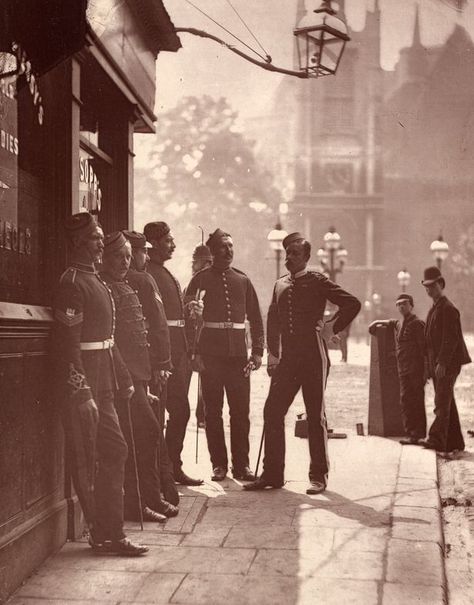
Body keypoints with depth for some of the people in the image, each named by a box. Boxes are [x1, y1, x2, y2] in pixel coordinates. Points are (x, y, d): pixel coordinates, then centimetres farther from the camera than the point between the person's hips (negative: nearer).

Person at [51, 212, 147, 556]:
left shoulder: (97, 282, 17)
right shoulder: (72, 283, -13)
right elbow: (68, 343, -20)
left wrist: (123, 380, 19)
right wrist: (82, 392, -23)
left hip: (102, 387, 10)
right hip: (83, 387, -10)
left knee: (114, 451, 12)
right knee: (87, 463, 0)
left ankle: (110, 534, 20)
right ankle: (105, 534, 10)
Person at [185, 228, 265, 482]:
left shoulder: (243, 280, 10)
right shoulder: (201, 279, 2)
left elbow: (256, 318, 12)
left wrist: (258, 351, 3)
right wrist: (194, 352, -14)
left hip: (238, 353, 2)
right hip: (210, 354, -2)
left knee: (241, 410, 3)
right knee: (213, 411, 4)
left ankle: (241, 464, 12)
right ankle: (219, 464, 14)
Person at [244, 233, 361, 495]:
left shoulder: (317, 281, -5)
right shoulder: (279, 285, 13)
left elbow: (353, 304, -10)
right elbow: (272, 321, 18)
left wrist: (332, 328, -7)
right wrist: (272, 353, 9)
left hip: (313, 358, -5)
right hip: (286, 360, 6)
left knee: (316, 416, 3)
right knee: (272, 412, 1)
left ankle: (318, 476, 13)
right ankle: (272, 473, 10)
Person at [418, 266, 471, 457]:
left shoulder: (448, 308, -12)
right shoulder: (434, 309, 17)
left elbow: (451, 339, -19)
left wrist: (442, 363, -22)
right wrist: (430, 366, 18)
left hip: (447, 364, -10)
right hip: (437, 364, 10)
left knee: (442, 403, -12)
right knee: (447, 404, 12)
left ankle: (436, 439, -14)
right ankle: (454, 443, 18)